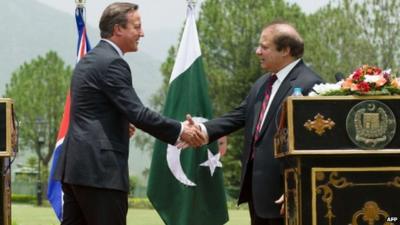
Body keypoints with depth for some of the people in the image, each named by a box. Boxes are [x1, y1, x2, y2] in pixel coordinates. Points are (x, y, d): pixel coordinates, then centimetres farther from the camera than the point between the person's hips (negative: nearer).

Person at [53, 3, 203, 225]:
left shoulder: (89, 60, 17)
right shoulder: (112, 63, -13)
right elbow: (138, 113, -18)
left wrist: (120, 124, 23)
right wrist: (179, 130, -12)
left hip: (76, 165, 10)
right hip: (100, 169, -10)